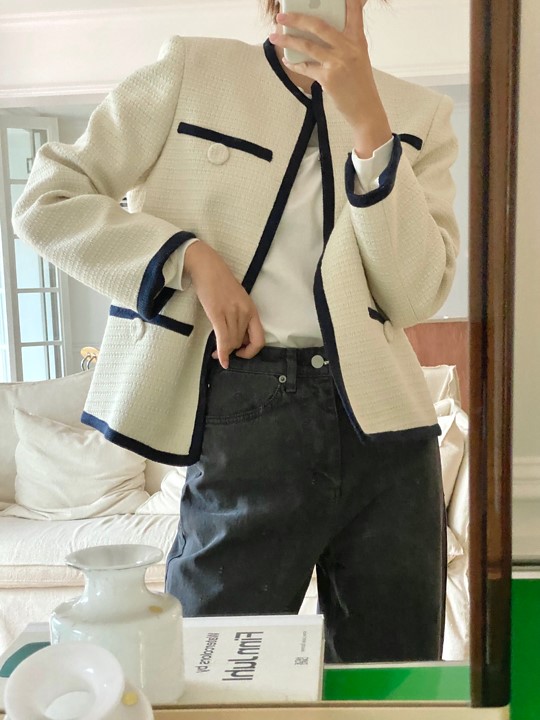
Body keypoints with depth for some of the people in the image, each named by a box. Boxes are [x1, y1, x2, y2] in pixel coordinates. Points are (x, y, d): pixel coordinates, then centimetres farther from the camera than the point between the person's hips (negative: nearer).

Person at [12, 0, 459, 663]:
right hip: (245, 415, -2)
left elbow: (414, 296, -3)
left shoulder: (418, 114, 11)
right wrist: (191, 255, -10)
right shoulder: (190, 72, 6)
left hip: (382, 419, 3)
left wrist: (367, 117, -10)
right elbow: (45, 201, 3)